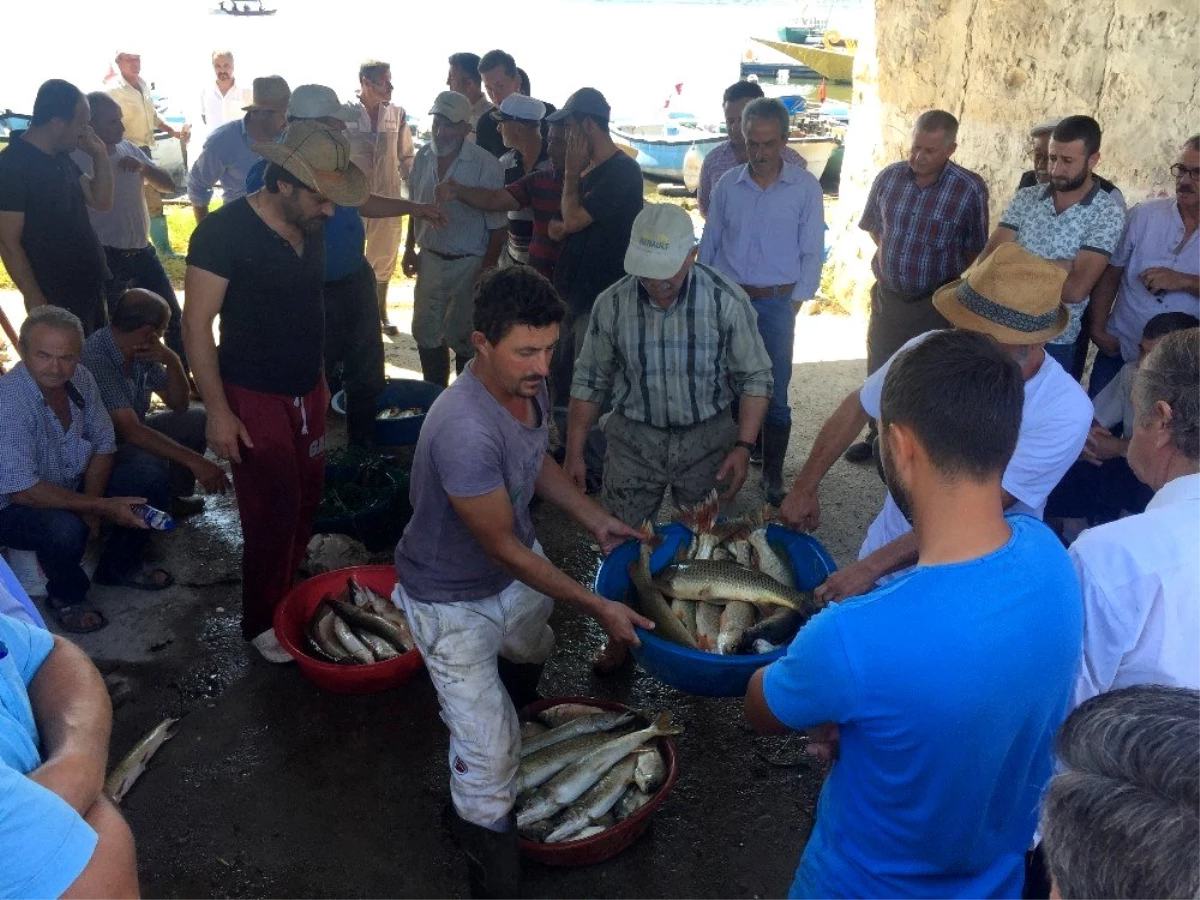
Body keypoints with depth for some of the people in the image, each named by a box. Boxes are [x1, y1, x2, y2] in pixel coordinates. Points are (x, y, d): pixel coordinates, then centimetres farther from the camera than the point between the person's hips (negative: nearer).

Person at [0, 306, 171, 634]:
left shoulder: (80, 379, -11)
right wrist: (102, 507, -28)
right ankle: (67, 597, -2)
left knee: (152, 487, -3)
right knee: (65, 530, -36)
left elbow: (104, 445, 0)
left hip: (73, 484, 7)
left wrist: (89, 506, -13)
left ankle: (119, 567, 20)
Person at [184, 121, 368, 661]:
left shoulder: (310, 227, 3)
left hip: (306, 392, 6)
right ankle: (261, 622, 17)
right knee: (273, 511, -2)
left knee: (306, 499, 9)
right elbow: (196, 325, -16)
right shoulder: (224, 232, -18)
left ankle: (286, 592, 29)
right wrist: (218, 412, -18)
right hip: (253, 397, -6)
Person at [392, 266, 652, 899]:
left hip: (519, 570, 8)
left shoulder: (528, 386, -14)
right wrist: (596, 608, -23)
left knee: (529, 660, 34)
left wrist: (595, 521, 0)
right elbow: (503, 547, -29)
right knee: (490, 756, -5)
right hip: (455, 602, -8)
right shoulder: (465, 431, -40)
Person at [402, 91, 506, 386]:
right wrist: (409, 249, 14)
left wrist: (487, 269, -13)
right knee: (426, 334, 14)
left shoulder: (486, 165, -16)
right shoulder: (423, 158, 1)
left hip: (469, 265, -5)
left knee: (463, 338, 4)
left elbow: (498, 225, -12)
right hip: (429, 260, 6)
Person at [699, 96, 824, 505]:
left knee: (775, 395, 3)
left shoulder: (806, 188, -3)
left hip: (777, 303, -2)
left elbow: (812, 253, -1)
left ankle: (773, 474, 17)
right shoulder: (727, 184, 3)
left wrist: (794, 305, -5)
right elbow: (709, 245, 9)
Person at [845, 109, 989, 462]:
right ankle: (878, 436, 37)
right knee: (879, 371, 17)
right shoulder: (888, 177, -5)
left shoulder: (970, 189, -15)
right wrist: (894, 254, 8)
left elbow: (975, 248, -4)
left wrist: (945, 275, 3)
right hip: (886, 296, 4)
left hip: (937, 303, -4)